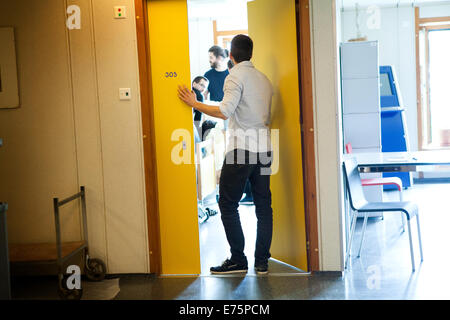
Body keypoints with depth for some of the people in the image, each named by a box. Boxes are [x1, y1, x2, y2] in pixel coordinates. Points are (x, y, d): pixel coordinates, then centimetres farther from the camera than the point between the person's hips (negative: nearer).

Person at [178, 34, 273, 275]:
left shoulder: (236, 77, -8)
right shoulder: (263, 79, 15)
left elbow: (224, 111, -20)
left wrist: (194, 103, -10)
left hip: (241, 149, -7)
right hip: (264, 150, 7)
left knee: (228, 205, 2)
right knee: (263, 206, 8)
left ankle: (238, 260, 1)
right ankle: (262, 262, 10)